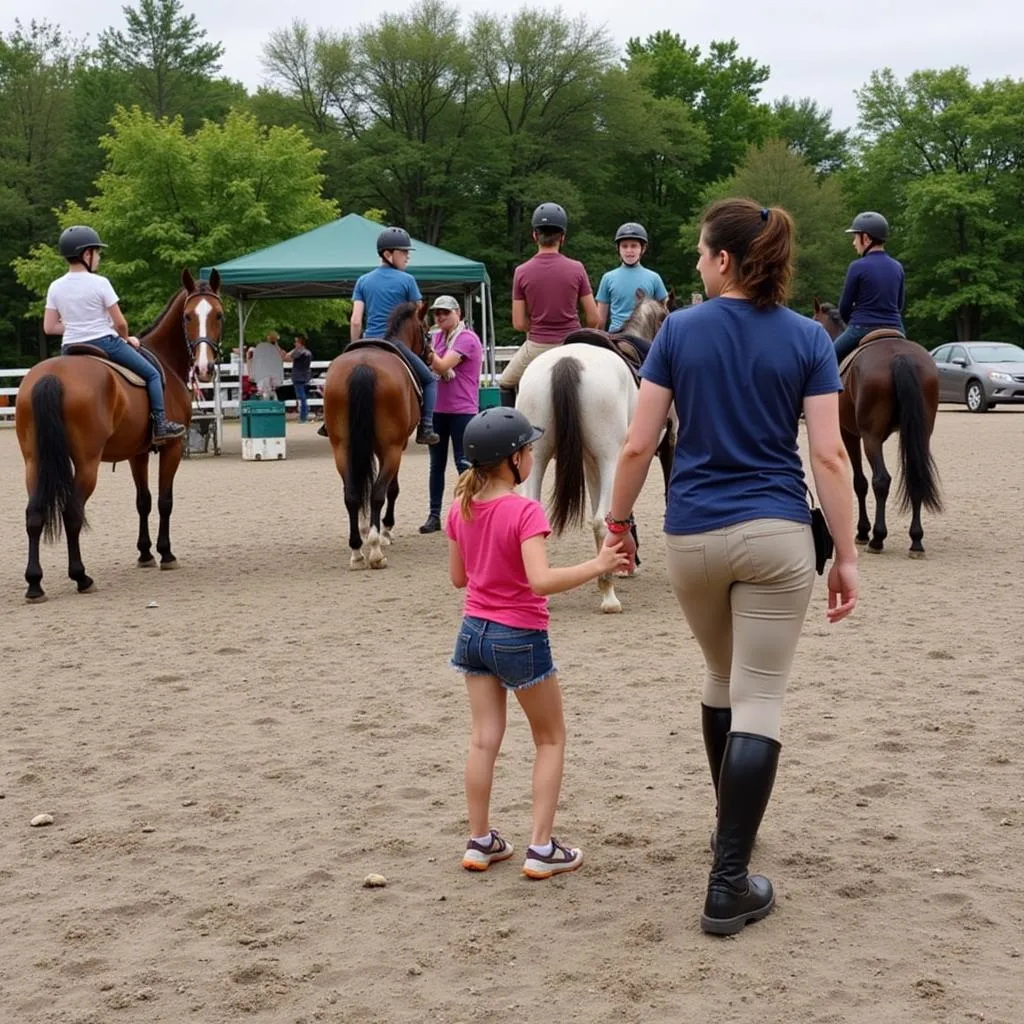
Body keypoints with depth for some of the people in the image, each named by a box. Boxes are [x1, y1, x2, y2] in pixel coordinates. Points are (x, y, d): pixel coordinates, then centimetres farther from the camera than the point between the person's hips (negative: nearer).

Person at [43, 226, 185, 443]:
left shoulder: (55, 287, 1)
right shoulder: (99, 283, -13)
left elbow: (49, 327, 2)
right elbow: (120, 323, -11)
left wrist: (74, 326, 13)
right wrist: (126, 338, 10)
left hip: (70, 349, 5)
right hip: (104, 343, -5)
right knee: (152, 374, 10)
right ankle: (160, 424, 6)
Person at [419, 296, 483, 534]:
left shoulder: (467, 339, -11)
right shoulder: (436, 336, 11)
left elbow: (443, 366, -20)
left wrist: (425, 344, -19)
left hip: (461, 410, -7)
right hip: (437, 409, 7)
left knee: (463, 462, -3)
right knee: (436, 463, 9)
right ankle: (434, 515, 14)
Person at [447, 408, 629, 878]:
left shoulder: (461, 510, 1)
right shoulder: (526, 511, -20)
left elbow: (458, 577, 10)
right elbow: (542, 580, -30)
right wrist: (596, 565, -26)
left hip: (474, 631, 6)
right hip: (520, 638, -6)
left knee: (483, 739, 11)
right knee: (551, 739, 9)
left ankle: (480, 842, 16)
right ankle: (541, 848, 7)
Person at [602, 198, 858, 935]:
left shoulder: (679, 331, -1)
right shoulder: (808, 339, -2)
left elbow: (638, 446, -3)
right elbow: (829, 455, -8)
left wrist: (618, 523, 11)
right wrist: (846, 556, -3)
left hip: (693, 537, 2)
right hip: (776, 535, -2)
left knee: (725, 678, 24)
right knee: (760, 701, -1)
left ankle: (733, 824, 39)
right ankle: (729, 885, -3)